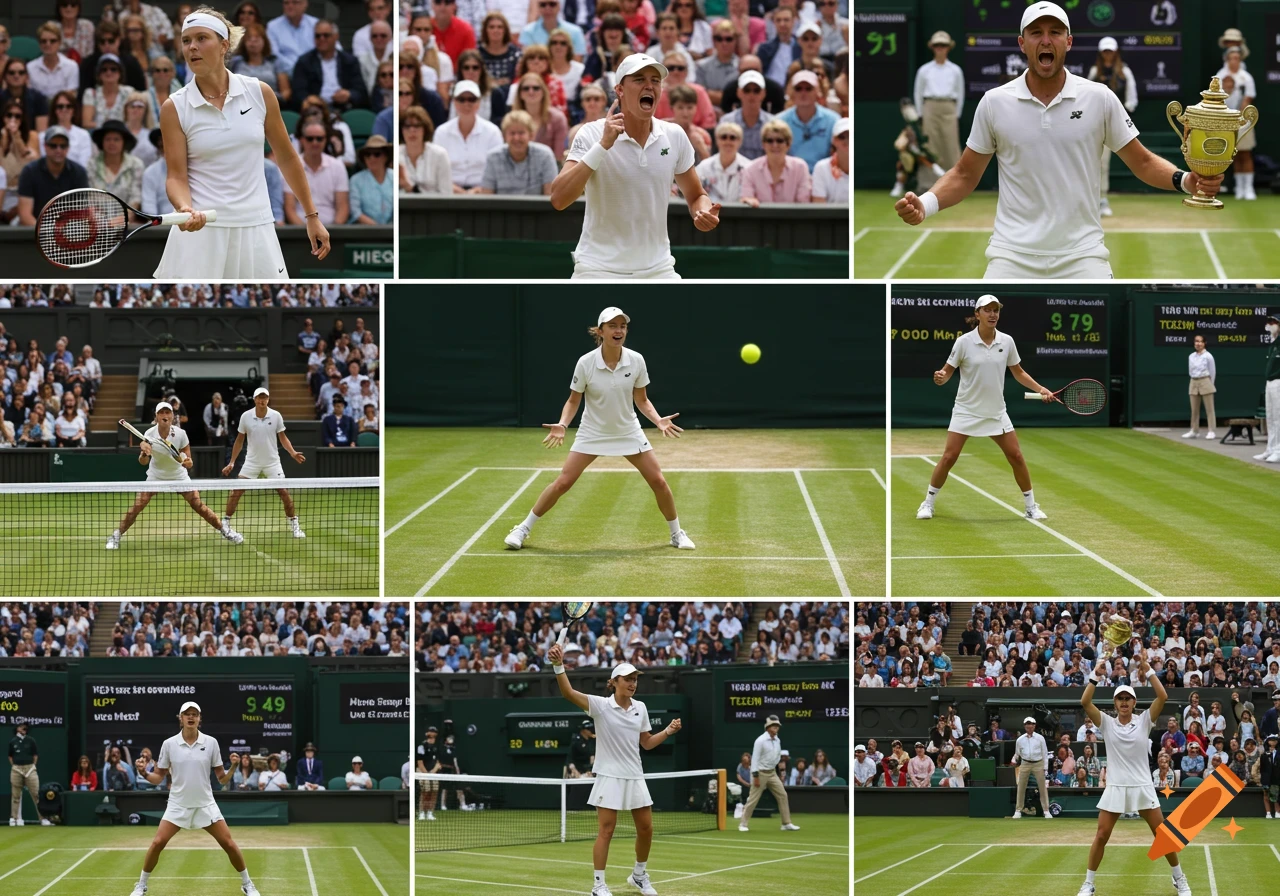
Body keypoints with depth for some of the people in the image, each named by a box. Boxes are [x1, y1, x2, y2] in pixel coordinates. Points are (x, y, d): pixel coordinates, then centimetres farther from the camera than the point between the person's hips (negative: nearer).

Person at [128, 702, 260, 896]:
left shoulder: (211, 743, -4)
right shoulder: (169, 744, -4)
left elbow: (222, 778, 1)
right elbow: (159, 778, 1)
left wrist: (233, 767, -18)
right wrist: (144, 773, -18)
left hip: (205, 804, 0)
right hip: (178, 805, 0)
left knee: (229, 844, -3)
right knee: (157, 843, -11)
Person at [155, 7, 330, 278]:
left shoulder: (259, 94, 3)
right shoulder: (175, 108, -2)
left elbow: (287, 158, 12)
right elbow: (177, 175, -4)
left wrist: (312, 216, 13)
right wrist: (185, 210, -26)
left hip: (255, 232, 2)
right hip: (200, 230, -2)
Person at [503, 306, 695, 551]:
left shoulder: (636, 361, -13)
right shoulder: (586, 363, -19)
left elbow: (642, 400, 0)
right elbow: (573, 401, -6)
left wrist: (659, 420, -17)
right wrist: (562, 425, -23)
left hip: (628, 432, 2)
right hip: (592, 433, -2)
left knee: (658, 481, -3)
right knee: (562, 483, -7)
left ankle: (676, 533, 17)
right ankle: (523, 529, 9)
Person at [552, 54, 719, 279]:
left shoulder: (674, 136, 0)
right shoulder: (592, 135, -11)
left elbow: (696, 196, 14)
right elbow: (558, 199, -23)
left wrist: (704, 212, -10)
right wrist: (602, 146, -30)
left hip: (658, 269, 4)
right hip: (599, 270, -4)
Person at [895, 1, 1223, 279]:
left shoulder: (1100, 99, 1)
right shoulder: (995, 103, 2)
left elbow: (1142, 162, 7)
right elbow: (965, 175, 11)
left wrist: (1185, 180, -12)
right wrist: (925, 205, -8)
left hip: (1082, 254, 0)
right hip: (1013, 254, 0)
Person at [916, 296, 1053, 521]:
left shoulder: (1007, 342, -3)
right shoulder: (964, 342, -12)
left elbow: (1018, 372, 10)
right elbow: (947, 372, -5)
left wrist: (1041, 389, 1)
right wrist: (940, 378, -28)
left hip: (996, 411, 3)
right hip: (967, 410, -3)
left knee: (1016, 456, 0)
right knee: (949, 457, -7)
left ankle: (1031, 507, 13)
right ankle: (928, 503, 9)